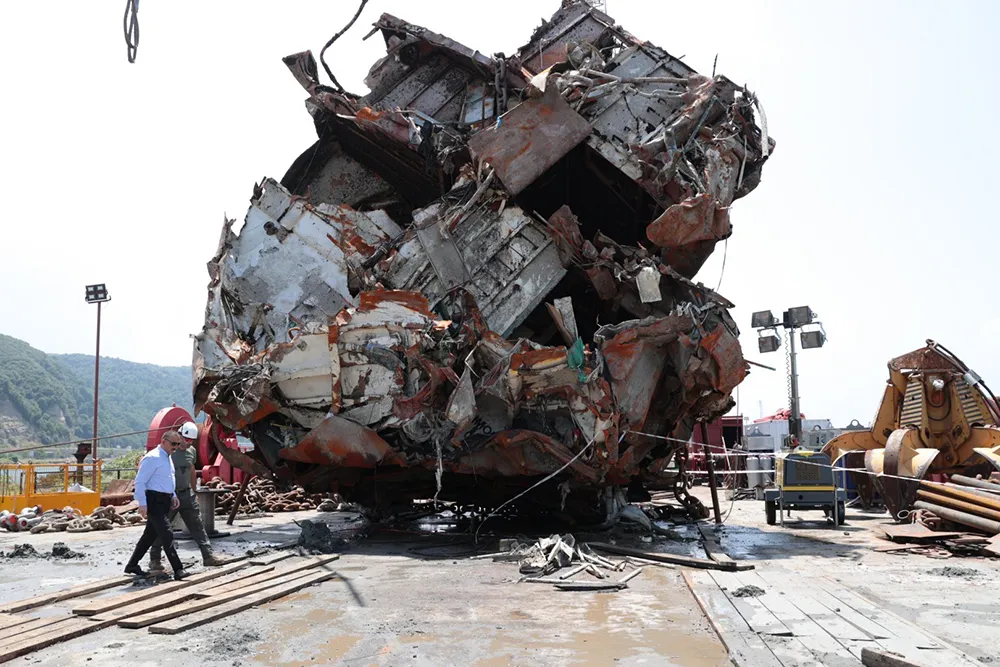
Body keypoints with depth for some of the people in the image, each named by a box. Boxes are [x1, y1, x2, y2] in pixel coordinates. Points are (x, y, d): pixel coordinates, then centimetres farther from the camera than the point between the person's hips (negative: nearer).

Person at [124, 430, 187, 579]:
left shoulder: (168, 458, 15)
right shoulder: (152, 458, -14)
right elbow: (140, 481, -17)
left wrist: (173, 496, 15)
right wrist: (142, 503, -21)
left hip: (165, 501, 10)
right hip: (154, 501, -10)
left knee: (150, 534, 16)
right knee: (167, 535, -12)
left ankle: (132, 565, 28)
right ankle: (178, 570, -13)